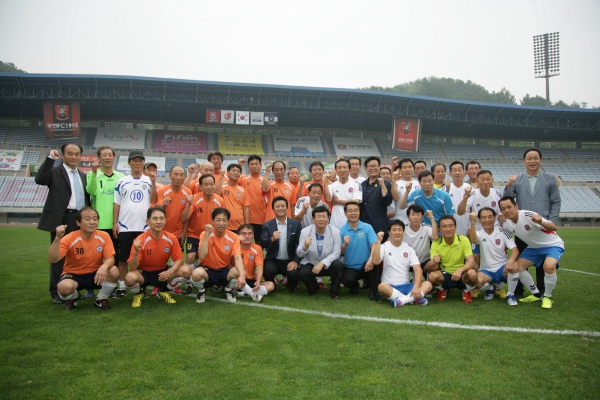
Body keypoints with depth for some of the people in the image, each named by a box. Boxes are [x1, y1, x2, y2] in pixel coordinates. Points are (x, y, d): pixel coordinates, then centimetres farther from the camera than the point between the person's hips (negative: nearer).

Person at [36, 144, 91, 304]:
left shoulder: (83, 176, 17)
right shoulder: (54, 171, 2)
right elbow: (39, 179, -19)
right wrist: (50, 159, -18)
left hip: (80, 220, 5)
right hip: (61, 220, -5)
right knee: (58, 255, 1)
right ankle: (56, 292, 9)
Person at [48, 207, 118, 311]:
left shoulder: (104, 236, -12)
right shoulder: (69, 239, -19)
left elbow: (110, 259, -14)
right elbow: (52, 259, -28)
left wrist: (104, 266, -39)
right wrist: (58, 238, -42)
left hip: (95, 274, 2)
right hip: (73, 275, -2)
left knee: (114, 271, -28)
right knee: (65, 287, -36)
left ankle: (101, 299, 1)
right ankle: (73, 298, 6)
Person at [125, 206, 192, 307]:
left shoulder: (171, 238, -14)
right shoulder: (140, 240, -22)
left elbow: (179, 259, -7)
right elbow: (133, 268, -23)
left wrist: (170, 272, -27)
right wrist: (136, 252, -43)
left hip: (162, 272, 3)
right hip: (144, 273, -3)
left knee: (186, 270, -20)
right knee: (130, 277, -37)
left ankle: (163, 291, 9)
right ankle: (139, 293, 3)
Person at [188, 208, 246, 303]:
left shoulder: (233, 237, -9)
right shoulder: (205, 234, -13)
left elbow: (237, 258, -20)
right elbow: (202, 256, -26)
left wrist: (242, 275, -38)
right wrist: (207, 234, -28)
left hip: (225, 270, 2)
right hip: (207, 269, -2)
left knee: (241, 273, -29)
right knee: (196, 273, -36)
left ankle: (228, 291, 6)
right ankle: (201, 292, 1)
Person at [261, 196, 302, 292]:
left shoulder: (296, 224, 3)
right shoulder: (267, 225, 2)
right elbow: (263, 244, -9)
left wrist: (296, 261, -13)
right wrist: (272, 239, -30)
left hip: (290, 261, 1)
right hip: (273, 260, 0)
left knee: (294, 274, -29)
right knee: (269, 270, -32)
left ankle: (291, 285, 11)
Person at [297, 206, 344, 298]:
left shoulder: (335, 231, -12)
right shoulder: (305, 232, -11)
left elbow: (336, 253, -14)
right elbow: (299, 254, -10)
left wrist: (322, 263, -27)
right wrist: (305, 246, -33)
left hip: (327, 264, 0)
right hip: (310, 264, 0)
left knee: (338, 265, -31)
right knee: (303, 273, -31)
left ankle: (334, 290, -1)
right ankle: (313, 287, 8)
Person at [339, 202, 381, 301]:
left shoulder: (367, 227, -3)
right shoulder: (341, 230, -1)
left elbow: (374, 245, -16)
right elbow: (340, 253, -3)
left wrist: (371, 259, -35)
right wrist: (344, 244, -25)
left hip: (366, 265, 0)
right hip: (350, 267, 0)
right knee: (347, 280, -31)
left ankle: (373, 291, -10)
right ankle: (354, 286, 10)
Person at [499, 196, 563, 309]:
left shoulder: (528, 215, -30)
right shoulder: (506, 223, -9)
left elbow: (554, 228, -35)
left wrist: (541, 222, -56)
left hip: (552, 244, -7)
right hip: (533, 247, 7)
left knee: (549, 266, -34)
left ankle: (547, 297, -8)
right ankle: (537, 294, 11)